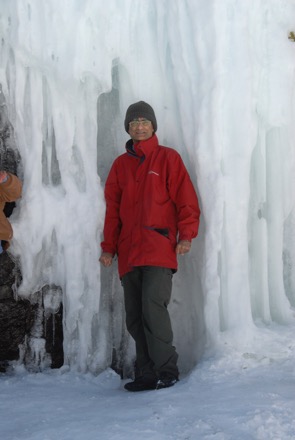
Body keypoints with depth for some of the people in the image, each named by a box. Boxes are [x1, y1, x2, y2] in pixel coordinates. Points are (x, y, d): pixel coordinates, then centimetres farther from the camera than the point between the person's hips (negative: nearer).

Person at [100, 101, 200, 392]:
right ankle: (147, 375, 12)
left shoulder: (168, 158, 5)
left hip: (159, 249, -5)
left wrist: (186, 235, -10)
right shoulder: (120, 164, 17)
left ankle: (167, 370, -5)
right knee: (134, 317, 4)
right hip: (129, 253, 5)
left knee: (153, 308, -17)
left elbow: (186, 199, 1)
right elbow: (113, 209, 18)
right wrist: (108, 247, 13)